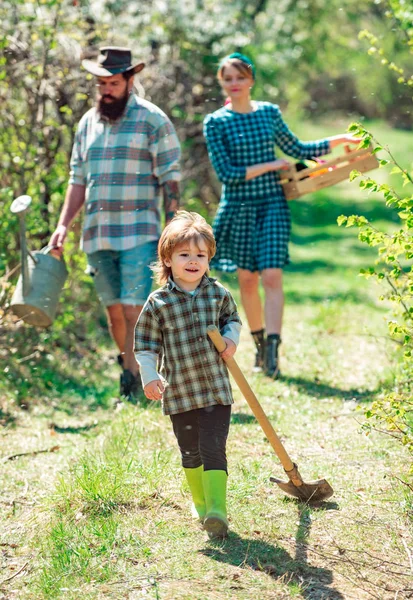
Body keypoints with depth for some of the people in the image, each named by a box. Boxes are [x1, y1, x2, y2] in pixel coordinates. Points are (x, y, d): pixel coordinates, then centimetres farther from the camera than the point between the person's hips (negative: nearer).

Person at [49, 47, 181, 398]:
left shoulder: (152, 120, -3)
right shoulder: (88, 122, 14)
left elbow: (171, 181, -5)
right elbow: (78, 180, 18)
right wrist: (64, 225, 8)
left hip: (139, 234, -5)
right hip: (97, 235, 5)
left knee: (134, 310, -10)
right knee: (114, 311, 10)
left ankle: (133, 386, -6)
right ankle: (130, 369, 23)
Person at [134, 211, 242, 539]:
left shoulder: (218, 294, 1)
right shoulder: (158, 302, -6)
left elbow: (232, 318, 20)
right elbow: (145, 344, 0)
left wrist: (231, 338, 0)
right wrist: (149, 376, -12)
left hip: (217, 388, 0)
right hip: (179, 392, 0)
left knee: (213, 448, -9)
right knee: (190, 451, 12)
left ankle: (217, 509, -11)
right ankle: (200, 503, 32)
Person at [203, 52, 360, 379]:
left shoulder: (270, 112, 7)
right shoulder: (216, 122, -3)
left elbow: (296, 149, 19)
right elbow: (226, 172, -10)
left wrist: (340, 140, 15)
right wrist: (270, 165, -11)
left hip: (272, 205, 1)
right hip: (238, 208, -1)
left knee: (272, 276, -11)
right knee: (247, 280, 6)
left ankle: (273, 349, -15)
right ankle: (260, 344, 24)